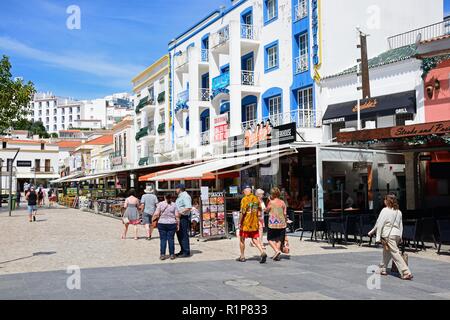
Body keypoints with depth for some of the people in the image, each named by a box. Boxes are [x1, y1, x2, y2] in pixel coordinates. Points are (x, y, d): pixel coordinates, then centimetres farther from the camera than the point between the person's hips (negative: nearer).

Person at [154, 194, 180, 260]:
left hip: (162, 223, 0)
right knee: (171, 239, 6)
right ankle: (172, 254, 10)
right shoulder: (174, 205, 2)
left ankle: (162, 255, 5)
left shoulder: (160, 204, 0)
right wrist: (178, 224, 4)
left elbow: (156, 214, -8)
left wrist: (155, 217, 12)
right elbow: (177, 216, -3)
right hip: (172, 224, 1)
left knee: (163, 239, 4)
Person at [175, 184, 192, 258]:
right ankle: (183, 250, 26)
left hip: (184, 218, -11)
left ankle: (186, 252, -1)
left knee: (184, 235, -6)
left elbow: (189, 207, -26)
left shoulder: (185, 196, -15)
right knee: (179, 234, 16)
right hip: (179, 218, 11)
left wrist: (180, 212, -24)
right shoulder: (180, 196, 18)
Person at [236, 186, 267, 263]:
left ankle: (242, 257, 19)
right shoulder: (256, 199, 5)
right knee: (255, 239, 10)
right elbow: (259, 212, 10)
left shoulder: (244, 199, -13)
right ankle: (263, 252, -10)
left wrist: (240, 223, -12)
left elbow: (242, 212, -19)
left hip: (246, 223, -5)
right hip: (255, 223, 5)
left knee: (242, 239, 12)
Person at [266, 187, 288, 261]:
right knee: (279, 239, 10)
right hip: (281, 223, 4)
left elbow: (267, 210, 8)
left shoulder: (271, 202, -7)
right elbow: (285, 213, 4)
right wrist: (285, 221, 15)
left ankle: (277, 251, -12)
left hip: (273, 223, -4)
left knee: (271, 239, 9)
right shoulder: (282, 202, 3)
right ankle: (277, 256, 8)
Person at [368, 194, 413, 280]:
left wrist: (371, 232, -3)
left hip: (388, 234, -7)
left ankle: (406, 273, -11)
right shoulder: (398, 212, 12)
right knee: (386, 252, 19)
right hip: (397, 234, 8)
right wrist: (400, 237, 21)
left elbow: (379, 224, -10)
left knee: (395, 253, -7)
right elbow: (401, 225, 16)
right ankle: (382, 269, 28)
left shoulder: (385, 210, -9)